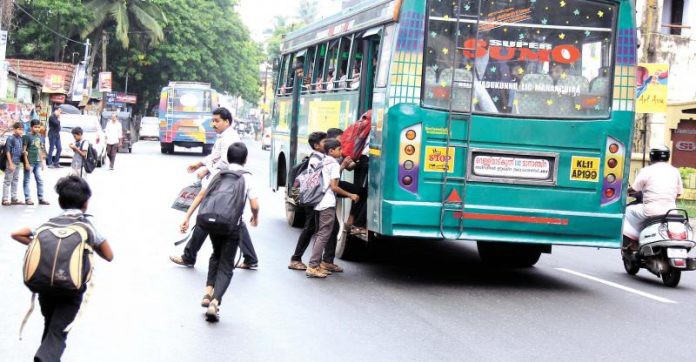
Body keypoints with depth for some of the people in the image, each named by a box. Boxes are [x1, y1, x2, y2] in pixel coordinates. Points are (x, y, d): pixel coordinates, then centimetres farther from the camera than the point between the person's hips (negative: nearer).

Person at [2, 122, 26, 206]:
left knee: (16, 181, 13)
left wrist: (24, 152, -4)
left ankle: (14, 198, 20)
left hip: (19, 163, 7)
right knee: (8, 181, -1)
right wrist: (11, 163, -18)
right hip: (12, 162, -7)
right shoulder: (10, 139, -13)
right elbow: (8, 152, -14)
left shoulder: (21, 139, 7)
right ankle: (5, 199, 3)